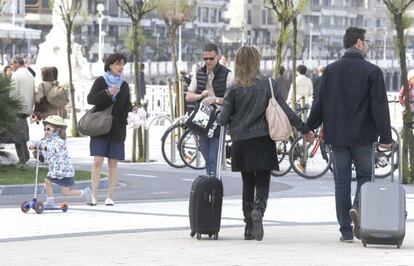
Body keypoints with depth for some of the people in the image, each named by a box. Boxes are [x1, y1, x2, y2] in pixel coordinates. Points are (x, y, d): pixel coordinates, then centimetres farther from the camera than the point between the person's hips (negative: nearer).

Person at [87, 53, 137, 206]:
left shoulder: (124, 85, 10)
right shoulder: (101, 81, 0)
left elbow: (127, 106, 13)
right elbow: (90, 99, -9)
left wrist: (132, 110, -9)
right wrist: (107, 93, -22)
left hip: (117, 128, 3)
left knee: (113, 163, 2)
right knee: (98, 161, -9)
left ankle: (110, 196, 6)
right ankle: (93, 195, -4)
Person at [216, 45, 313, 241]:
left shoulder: (234, 89, -3)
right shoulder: (268, 84, -3)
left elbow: (224, 119, -2)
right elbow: (285, 111, -1)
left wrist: (218, 118, 22)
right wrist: (304, 129, 8)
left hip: (241, 143, 1)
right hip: (263, 142, -1)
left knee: (247, 184, 13)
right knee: (263, 183, 2)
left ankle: (249, 227, 10)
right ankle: (258, 210, -29)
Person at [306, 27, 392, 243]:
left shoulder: (331, 70, 3)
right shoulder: (372, 71, -6)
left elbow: (320, 103, 4)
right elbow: (380, 106, -9)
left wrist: (309, 128, 14)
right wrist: (385, 136, -6)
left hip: (337, 136, 3)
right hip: (363, 136, -3)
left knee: (342, 181, 7)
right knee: (365, 175, 12)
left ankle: (346, 230, 6)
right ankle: (358, 207, -17)